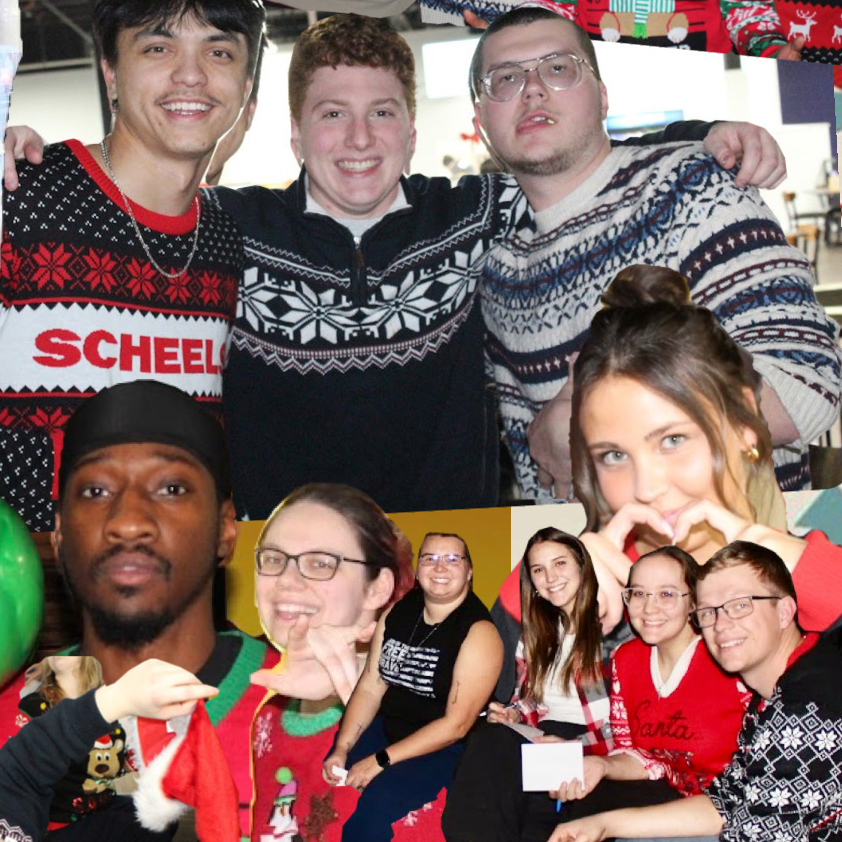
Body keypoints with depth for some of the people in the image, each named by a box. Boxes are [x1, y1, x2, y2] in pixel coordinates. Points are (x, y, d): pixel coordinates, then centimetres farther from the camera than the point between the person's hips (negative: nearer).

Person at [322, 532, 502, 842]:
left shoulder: (480, 633, -18)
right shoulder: (397, 611, 2)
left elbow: (456, 725, -20)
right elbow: (370, 688, 2)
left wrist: (380, 761, -21)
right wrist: (342, 748, -12)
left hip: (441, 747, -6)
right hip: (384, 727, 6)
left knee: (371, 812, -27)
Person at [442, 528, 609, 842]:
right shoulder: (538, 631, 16)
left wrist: (572, 746, -20)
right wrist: (513, 715, 1)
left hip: (594, 749, -6)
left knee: (497, 748, -31)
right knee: (489, 740, -27)